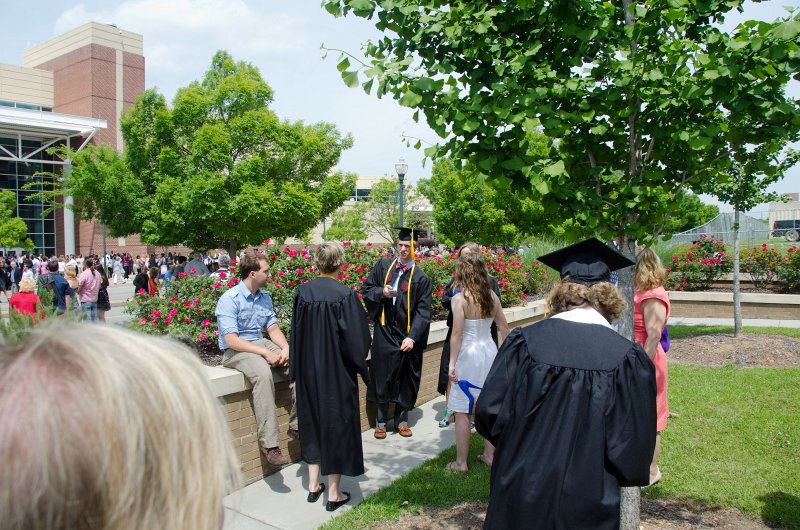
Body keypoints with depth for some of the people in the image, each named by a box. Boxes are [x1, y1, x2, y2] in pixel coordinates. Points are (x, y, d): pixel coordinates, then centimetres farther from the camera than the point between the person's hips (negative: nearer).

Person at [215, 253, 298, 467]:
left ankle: (297, 425, -8)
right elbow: (231, 340, -20)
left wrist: (285, 348, -11)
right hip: (235, 351, -7)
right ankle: (269, 442, -34)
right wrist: (266, 353, -24)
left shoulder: (265, 297, 9)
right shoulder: (229, 299, -13)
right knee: (263, 373, -36)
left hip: (260, 343, 7)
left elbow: (273, 329, 10)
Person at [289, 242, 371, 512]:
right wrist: (361, 367, 2)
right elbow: (356, 338, -14)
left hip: (309, 370, 4)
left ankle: (313, 485, 28)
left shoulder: (303, 292, -6)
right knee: (337, 422, 8)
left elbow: (296, 334, 3)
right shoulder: (345, 295, -18)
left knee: (313, 422, 19)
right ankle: (334, 494, 16)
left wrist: (297, 369, 14)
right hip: (337, 371, -4)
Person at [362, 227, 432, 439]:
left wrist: (412, 337, -17)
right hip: (384, 333, 1)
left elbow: (423, 311, -8)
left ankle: (402, 420, 26)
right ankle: (381, 420, 21)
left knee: (405, 380, 9)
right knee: (382, 376, 6)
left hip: (407, 336, -1)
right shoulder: (383, 266, 3)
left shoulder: (421, 278, -4)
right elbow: (366, 289, 8)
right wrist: (381, 292, -13)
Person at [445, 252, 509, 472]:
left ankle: (461, 462, 14)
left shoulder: (460, 298, -14)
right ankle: (489, 455, 29)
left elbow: (457, 334, -16)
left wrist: (452, 364, -11)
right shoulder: (492, 296, 2)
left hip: (468, 355, -6)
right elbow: (504, 328, 8)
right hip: (490, 352, 6)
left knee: (462, 411, 6)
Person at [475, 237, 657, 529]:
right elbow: (634, 446, -10)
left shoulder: (525, 341, -13)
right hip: (588, 505, 0)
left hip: (521, 495, 1)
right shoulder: (628, 357, -13)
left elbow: (490, 410, -9)